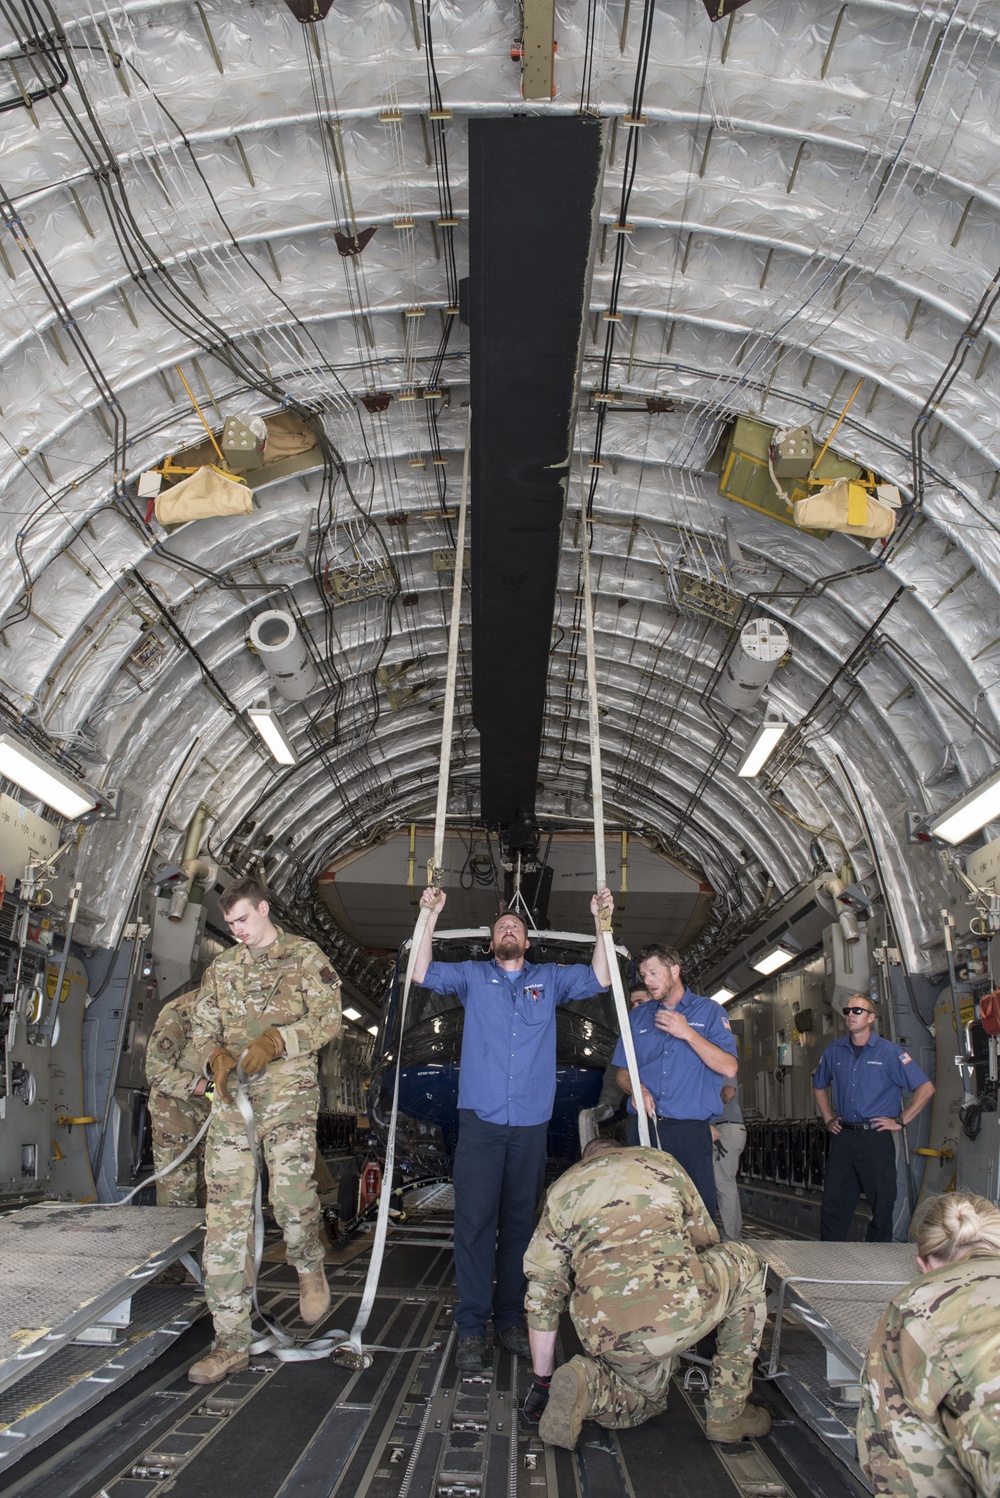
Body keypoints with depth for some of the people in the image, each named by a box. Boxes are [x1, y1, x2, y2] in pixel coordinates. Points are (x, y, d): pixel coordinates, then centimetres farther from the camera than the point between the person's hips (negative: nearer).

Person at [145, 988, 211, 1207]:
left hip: (212, 1112, 5)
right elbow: (157, 1071, -17)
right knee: (178, 1199, -6)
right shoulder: (178, 1012, -17)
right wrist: (207, 1087, -24)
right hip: (175, 1109, -5)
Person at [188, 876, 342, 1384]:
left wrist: (275, 1041, -16)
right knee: (225, 1212, -2)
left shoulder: (305, 956, 6)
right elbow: (202, 1027, 18)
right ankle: (231, 1342, 5)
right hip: (232, 1094, 4)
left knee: (291, 1193, -20)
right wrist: (215, 1056, -4)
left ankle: (309, 1267, 15)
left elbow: (329, 1018, -2)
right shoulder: (222, 967, 19)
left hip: (287, 1086, -4)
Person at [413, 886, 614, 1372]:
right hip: (480, 1119, -2)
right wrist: (431, 916, -1)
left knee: (520, 1222, 7)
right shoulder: (472, 976, 13)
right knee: (475, 1220, -5)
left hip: (531, 1124, 2)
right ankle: (471, 1328, 0)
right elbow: (422, 973, 5)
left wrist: (601, 921, 1)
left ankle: (511, 1319, 17)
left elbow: (599, 978, 8)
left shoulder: (549, 979, 16)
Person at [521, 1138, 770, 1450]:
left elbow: (541, 1290, 24)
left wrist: (542, 1382, 31)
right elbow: (705, 1238, 33)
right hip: (680, 1309, -3)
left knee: (646, 1401, 35)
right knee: (744, 1264, 29)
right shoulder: (660, 1162, 23)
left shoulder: (561, 1189, 25)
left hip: (606, 1335, 3)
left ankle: (588, 1381, 1)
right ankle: (727, 1413, 25)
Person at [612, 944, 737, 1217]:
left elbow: (729, 1068, -4)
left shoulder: (709, 1011, 6)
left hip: (690, 1130, -3)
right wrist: (635, 1089, -5)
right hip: (644, 1126, 3)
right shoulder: (637, 1017, 16)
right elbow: (622, 1072, 17)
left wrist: (688, 1033, -12)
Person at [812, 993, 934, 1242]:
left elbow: (925, 1088, -8)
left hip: (876, 1138, -4)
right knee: (833, 1203, 8)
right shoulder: (834, 1051, 8)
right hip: (843, 1137, 4)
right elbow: (819, 1086, 25)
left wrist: (901, 1121, -9)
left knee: (882, 1204, 4)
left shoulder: (889, 1052, -6)